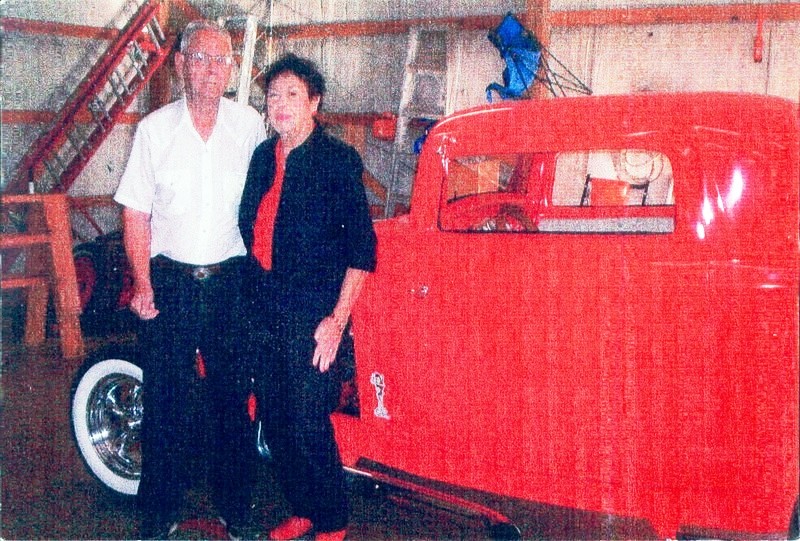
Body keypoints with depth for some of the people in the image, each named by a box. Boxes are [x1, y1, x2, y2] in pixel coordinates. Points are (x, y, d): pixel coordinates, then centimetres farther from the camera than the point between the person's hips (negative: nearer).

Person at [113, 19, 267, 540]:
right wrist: (142, 282, -7)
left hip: (231, 281, 1)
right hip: (169, 280, 0)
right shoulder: (155, 128, 1)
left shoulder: (250, 124, 2)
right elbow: (136, 213, 2)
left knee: (232, 394, 10)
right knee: (164, 395, 5)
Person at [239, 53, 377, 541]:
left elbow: (362, 247, -11)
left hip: (312, 314, -6)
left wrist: (337, 320, -15)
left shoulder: (338, 159, -9)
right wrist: (251, 296, 14)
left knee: (309, 423, -3)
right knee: (276, 418, 14)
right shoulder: (264, 155, 10)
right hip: (264, 310, 7)